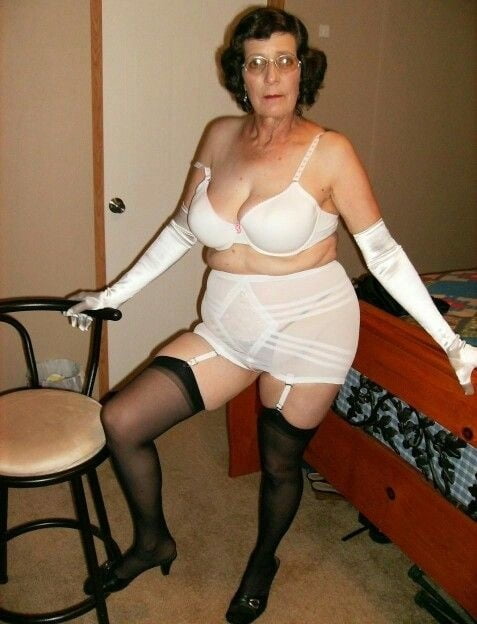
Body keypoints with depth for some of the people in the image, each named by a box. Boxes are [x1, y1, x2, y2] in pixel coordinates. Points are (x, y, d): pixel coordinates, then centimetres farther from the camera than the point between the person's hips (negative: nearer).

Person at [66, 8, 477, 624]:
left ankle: (263, 561, 46)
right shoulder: (219, 137, 2)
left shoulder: (329, 152, -11)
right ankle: (153, 542, 27)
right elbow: (182, 228, 10)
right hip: (229, 326, 5)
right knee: (121, 420, -1)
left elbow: (382, 251, -8)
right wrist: (114, 294, 13)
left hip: (308, 329, -4)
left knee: (280, 463, 11)